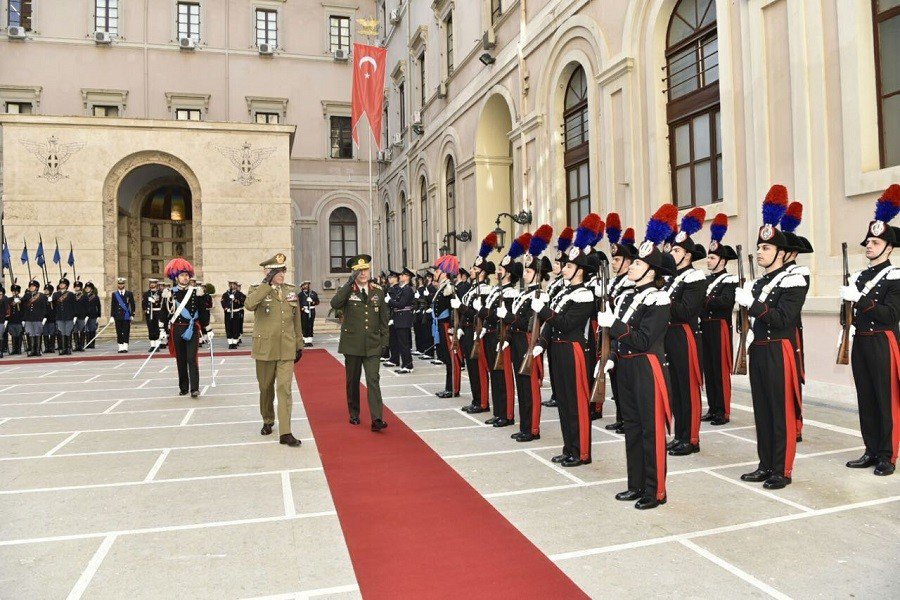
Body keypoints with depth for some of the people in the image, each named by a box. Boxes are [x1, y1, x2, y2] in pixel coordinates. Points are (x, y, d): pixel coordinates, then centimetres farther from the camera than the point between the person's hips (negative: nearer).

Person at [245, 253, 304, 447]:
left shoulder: (292, 291, 8)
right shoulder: (257, 290, -2)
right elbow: (249, 305, -27)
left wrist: (299, 345, 15)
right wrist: (267, 283, -26)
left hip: (287, 349, 1)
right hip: (265, 348, -1)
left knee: (285, 389, -6)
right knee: (266, 388, 13)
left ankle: (285, 433, -6)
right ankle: (268, 421, 35)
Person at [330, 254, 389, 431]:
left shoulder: (378, 291, 6)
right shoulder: (347, 290, -2)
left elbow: (383, 318, 11)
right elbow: (334, 304, -24)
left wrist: (384, 341, 6)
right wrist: (350, 282, -25)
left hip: (372, 345, 1)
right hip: (352, 344, -1)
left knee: (373, 380, -8)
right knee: (353, 381, 11)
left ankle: (376, 419, -12)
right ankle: (354, 415, 25)